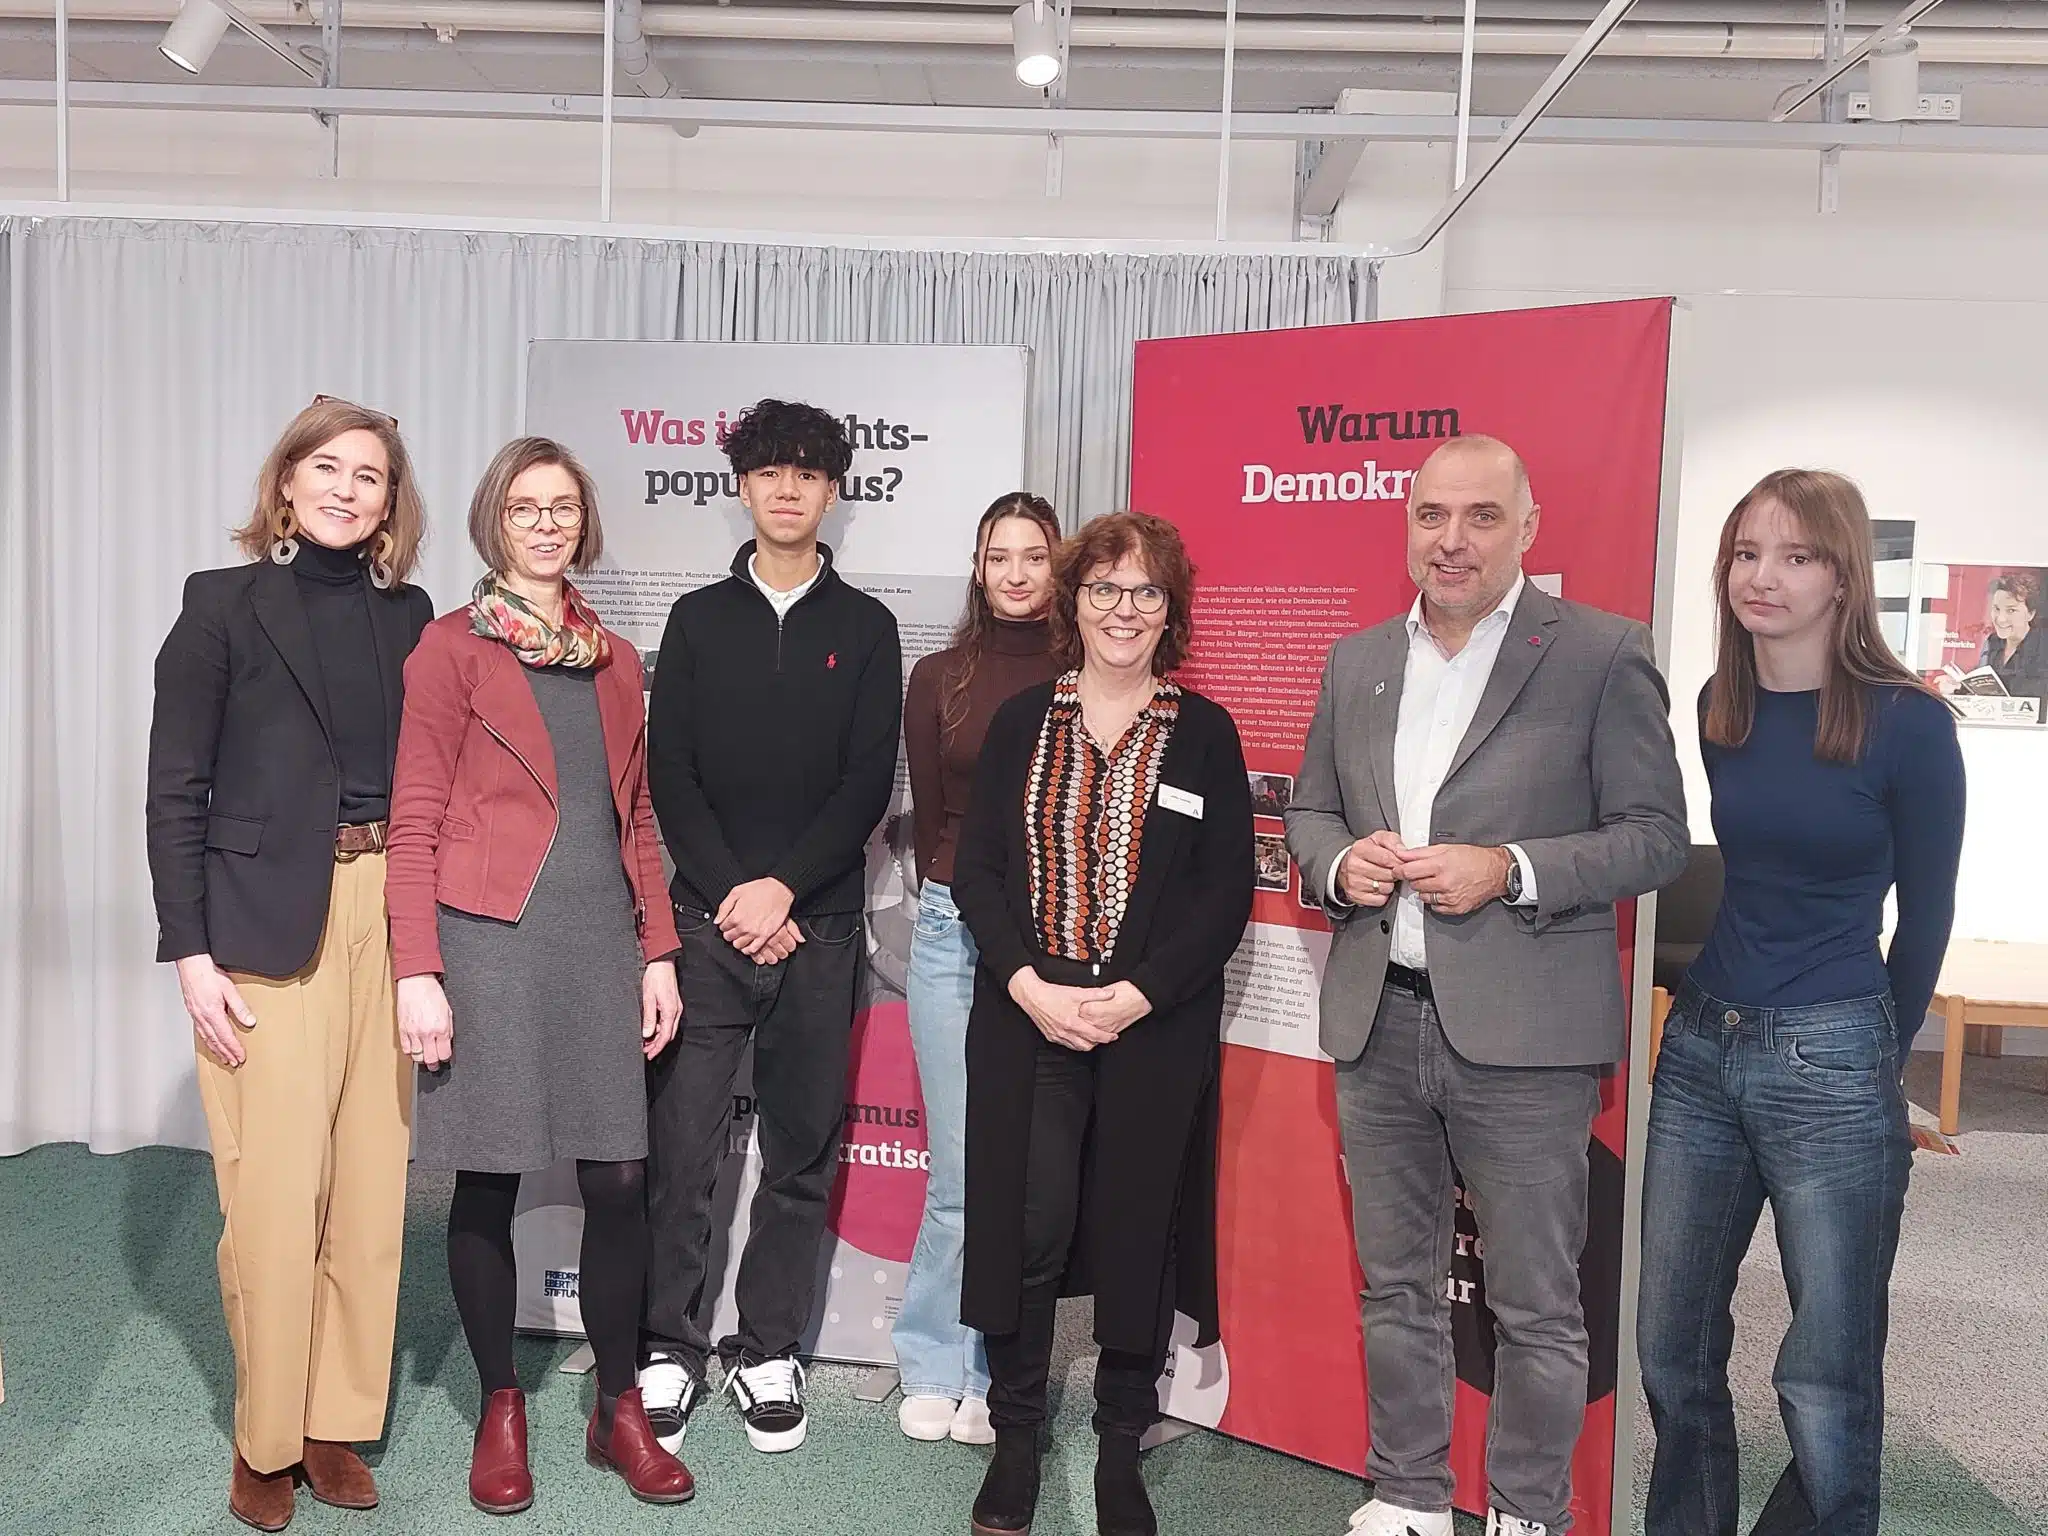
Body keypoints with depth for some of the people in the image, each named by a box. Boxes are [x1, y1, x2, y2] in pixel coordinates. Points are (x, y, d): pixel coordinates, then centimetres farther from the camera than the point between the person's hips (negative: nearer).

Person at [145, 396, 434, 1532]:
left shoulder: (409, 614, 10)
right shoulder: (223, 606, 0)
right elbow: (176, 791, -2)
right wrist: (189, 952, -8)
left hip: (390, 914, 4)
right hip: (268, 926, -3)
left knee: (371, 1188, 7)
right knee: (276, 1196, -1)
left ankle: (337, 1421, 23)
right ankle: (265, 1439, 17)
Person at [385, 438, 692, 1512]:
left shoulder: (616, 661, 15)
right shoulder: (452, 645, 0)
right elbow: (414, 820, -4)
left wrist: (657, 951, 10)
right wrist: (417, 971, -11)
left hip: (601, 939, 4)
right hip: (490, 939, -4)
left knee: (619, 1180, 4)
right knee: (488, 1184, 5)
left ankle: (620, 1410, 21)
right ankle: (500, 1411, 23)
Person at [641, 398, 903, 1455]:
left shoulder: (866, 628, 7)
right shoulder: (698, 619, 9)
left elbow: (869, 783, -1)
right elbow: (669, 773, 2)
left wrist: (783, 887, -11)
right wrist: (731, 895, -9)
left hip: (819, 925, 0)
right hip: (708, 918, 0)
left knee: (803, 1149, 6)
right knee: (680, 1144, 1)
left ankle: (767, 1350, 20)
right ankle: (668, 1348, 15)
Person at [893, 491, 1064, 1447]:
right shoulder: (939, 677, 7)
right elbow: (927, 812, 12)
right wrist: (953, 897, 11)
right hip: (954, 931, 1)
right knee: (963, 1171, 3)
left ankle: (988, 1375, 20)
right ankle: (934, 1370, 20)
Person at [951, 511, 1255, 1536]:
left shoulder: (1204, 733, 4)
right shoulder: (1021, 722, 7)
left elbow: (1227, 893, -1)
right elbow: (974, 868, 2)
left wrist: (1138, 995, -13)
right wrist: (1028, 985, -12)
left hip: (1157, 1026, 0)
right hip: (1025, 1018, 1)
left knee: (1136, 1228, 7)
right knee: (1027, 1225, 1)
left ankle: (1120, 1447, 25)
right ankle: (1016, 1435, 21)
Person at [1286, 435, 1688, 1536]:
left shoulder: (1602, 655, -5)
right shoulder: (1357, 661, 10)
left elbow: (1655, 834, -6)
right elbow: (1308, 810, 16)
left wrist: (1509, 870, -19)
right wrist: (1340, 861, -6)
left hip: (1522, 1033, -4)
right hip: (1377, 1026, 5)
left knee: (1536, 1306, 9)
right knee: (1396, 1287, 17)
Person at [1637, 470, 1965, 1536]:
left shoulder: (1907, 723, -11)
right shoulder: (1717, 709, 4)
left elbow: (1927, 912, 0)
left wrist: (1877, 1049, 10)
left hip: (1831, 1066, -5)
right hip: (1701, 1050, 5)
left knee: (1825, 1390, 6)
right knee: (1673, 1354, 15)